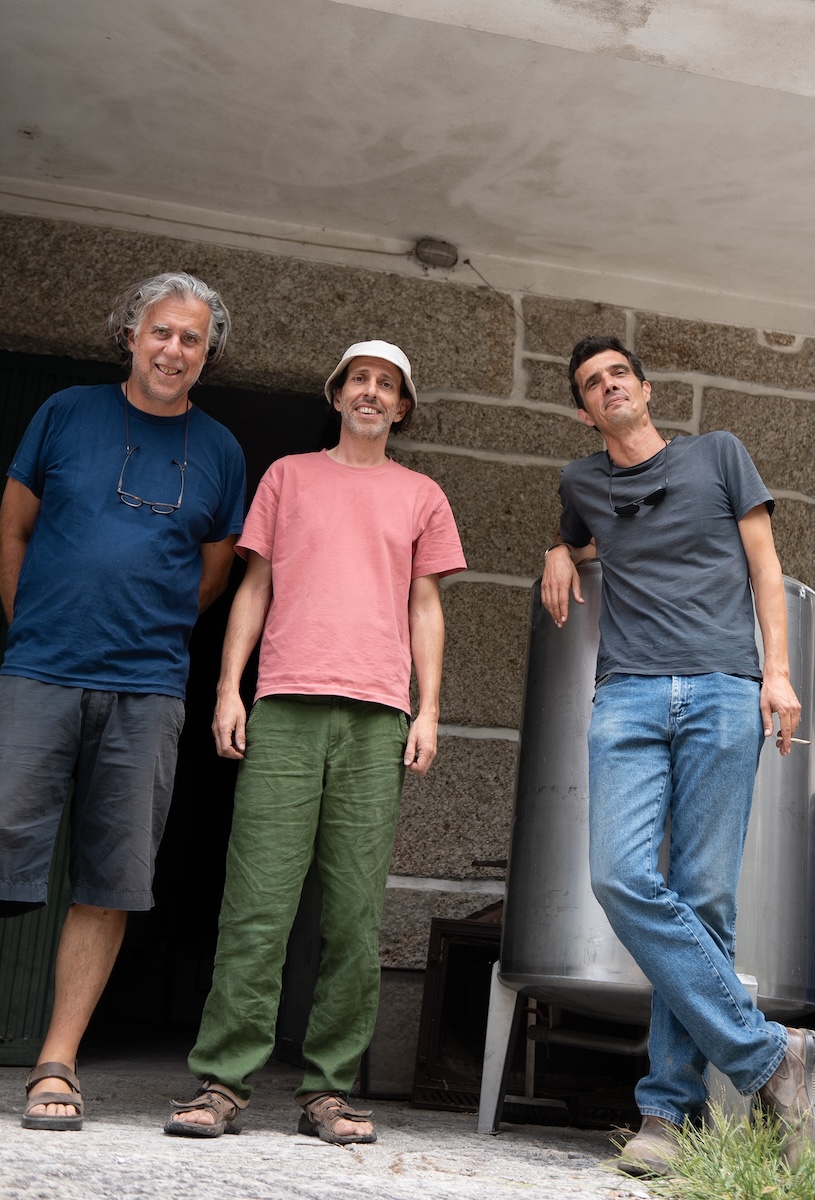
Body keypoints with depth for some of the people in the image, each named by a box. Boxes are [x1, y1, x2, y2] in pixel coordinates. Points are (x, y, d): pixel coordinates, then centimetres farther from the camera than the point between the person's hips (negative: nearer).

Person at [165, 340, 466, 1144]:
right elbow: (254, 586, 15)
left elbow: (425, 606, 16)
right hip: (285, 705, -1)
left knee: (356, 913, -2)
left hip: (378, 715, 1)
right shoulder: (289, 475, 19)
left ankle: (328, 1092, 4)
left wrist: (428, 709, 5)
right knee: (258, 900, -7)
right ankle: (223, 1084, -3)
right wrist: (228, 688, 4)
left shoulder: (421, 497, 20)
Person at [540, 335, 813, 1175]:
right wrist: (558, 557, 20)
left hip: (723, 693, -2)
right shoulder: (582, 483, 22)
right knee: (623, 877, -18)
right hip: (628, 697, 2)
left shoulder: (718, 454, 15)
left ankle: (670, 1104, 2)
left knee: (703, 899, -6)